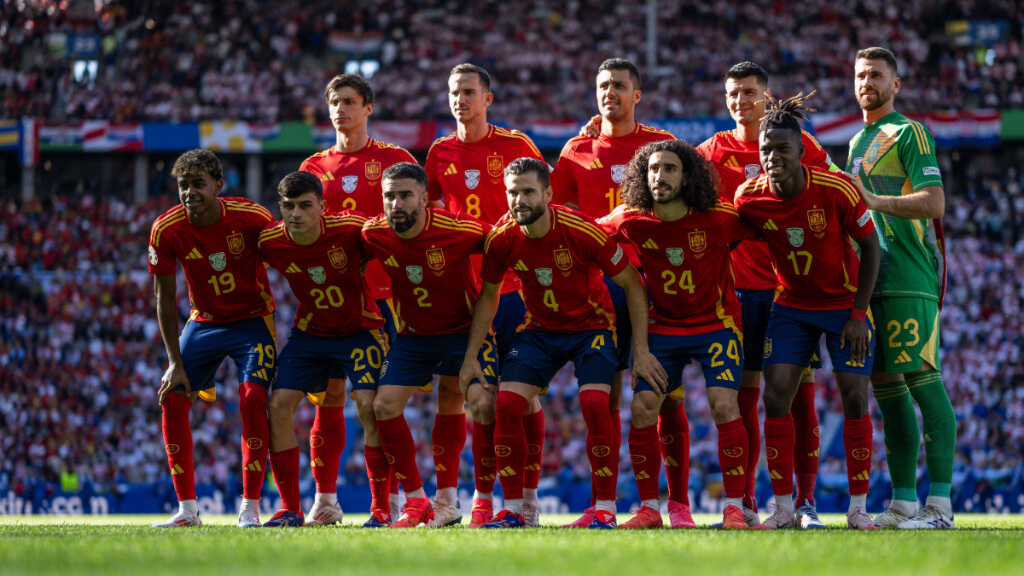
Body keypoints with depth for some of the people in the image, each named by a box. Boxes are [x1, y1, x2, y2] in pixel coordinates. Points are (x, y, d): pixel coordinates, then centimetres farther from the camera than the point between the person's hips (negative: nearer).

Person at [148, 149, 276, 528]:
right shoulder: (167, 230, -15)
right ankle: (187, 509, 1)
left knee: (253, 400, -20)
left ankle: (250, 507, -12)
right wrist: (175, 363, -11)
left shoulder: (250, 217, -22)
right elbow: (165, 299, -7)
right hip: (203, 322, 3)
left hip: (253, 322, -3)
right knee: (172, 400, -8)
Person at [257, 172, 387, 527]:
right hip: (310, 333, 3)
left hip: (360, 329, -3)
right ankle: (291, 509, 1)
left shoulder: (351, 229, -24)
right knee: (278, 405, -8)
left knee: (369, 406, -20)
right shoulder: (270, 242, -16)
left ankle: (383, 507, -7)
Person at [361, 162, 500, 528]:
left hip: (465, 329, -3)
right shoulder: (374, 235, -13)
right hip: (413, 335, 3)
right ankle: (416, 501, 3)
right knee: (384, 405, -10)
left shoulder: (459, 231, -24)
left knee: (483, 403, -21)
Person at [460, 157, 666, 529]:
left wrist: (641, 351, -16)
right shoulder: (501, 239, -14)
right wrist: (471, 357, 1)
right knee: (507, 403, -13)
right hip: (540, 329, 4)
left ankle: (606, 509, -13)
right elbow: (488, 296, 5)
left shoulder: (582, 232, -25)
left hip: (591, 327, -4)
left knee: (594, 403, -24)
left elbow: (633, 285, -15)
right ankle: (513, 510, -2)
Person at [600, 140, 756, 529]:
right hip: (662, 326, 3)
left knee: (724, 406, -17)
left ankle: (735, 508, -9)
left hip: (716, 324, -3)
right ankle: (649, 508, 4)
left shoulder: (718, 219, -18)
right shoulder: (631, 221, -11)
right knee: (643, 408, -8)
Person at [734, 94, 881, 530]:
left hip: (844, 303, -2)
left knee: (854, 398, -8)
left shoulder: (837, 190, -22)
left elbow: (870, 247, -12)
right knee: (775, 397, -9)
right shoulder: (749, 198, -16)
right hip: (791, 305, 2)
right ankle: (783, 508, -2)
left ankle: (858, 507, 2)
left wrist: (858, 314, -14)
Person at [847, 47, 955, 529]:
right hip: (870, 281, 8)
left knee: (922, 379, -12)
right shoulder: (858, 142, 23)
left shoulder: (909, 133, -3)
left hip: (909, 278, -8)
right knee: (886, 387, 7)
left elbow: (934, 202, -15)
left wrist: (876, 201, -25)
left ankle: (940, 503, -14)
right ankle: (903, 503, 9)